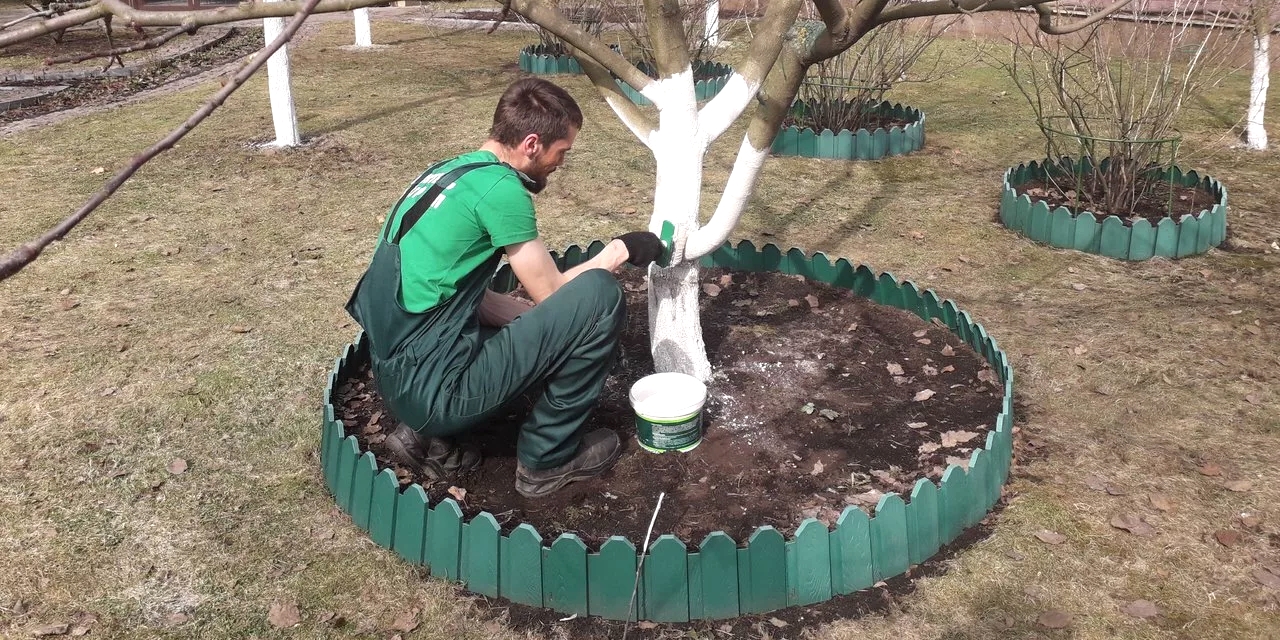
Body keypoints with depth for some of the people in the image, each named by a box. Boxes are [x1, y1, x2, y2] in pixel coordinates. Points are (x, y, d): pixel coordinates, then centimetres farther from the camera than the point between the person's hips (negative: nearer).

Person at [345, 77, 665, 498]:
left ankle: (431, 437, 15)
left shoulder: (451, 172, 13)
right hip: (437, 388, -9)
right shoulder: (499, 187, -14)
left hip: (399, 382, 9)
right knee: (599, 295, -10)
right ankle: (548, 457, 5)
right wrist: (618, 251, 8)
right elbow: (550, 292, -5)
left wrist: (548, 328, 13)